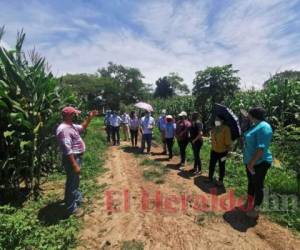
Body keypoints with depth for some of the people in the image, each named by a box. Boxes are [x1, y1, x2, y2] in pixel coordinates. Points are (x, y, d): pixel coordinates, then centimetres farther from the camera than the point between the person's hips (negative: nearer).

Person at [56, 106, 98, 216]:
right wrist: (75, 165, -27)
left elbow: (82, 127, 26)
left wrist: (89, 118, 13)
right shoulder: (64, 129, -25)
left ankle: (77, 198, 49)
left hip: (77, 157, 11)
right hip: (72, 159, -11)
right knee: (72, 182, 4)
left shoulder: (71, 126, 7)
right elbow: (67, 150, -28)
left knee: (75, 180, 27)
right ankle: (72, 208, 21)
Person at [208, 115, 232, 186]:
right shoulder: (214, 128, 6)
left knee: (221, 167, 10)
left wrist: (227, 150, -16)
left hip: (222, 151, -6)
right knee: (211, 165, 14)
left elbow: (228, 140, -16)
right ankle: (210, 178, 31)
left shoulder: (226, 128, -15)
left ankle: (220, 181, 26)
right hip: (214, 150, 6)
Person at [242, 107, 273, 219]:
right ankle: (249, 204, 39)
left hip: (259, 163, -9)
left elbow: (261, 148, -28)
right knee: (251, 182, 21)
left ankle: (256, 209, 23)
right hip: (250, 161, 9)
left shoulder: (264, 127, -21)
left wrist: (252, 163, -25)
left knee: (258, 186, 6)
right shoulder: (255, 125, 8)